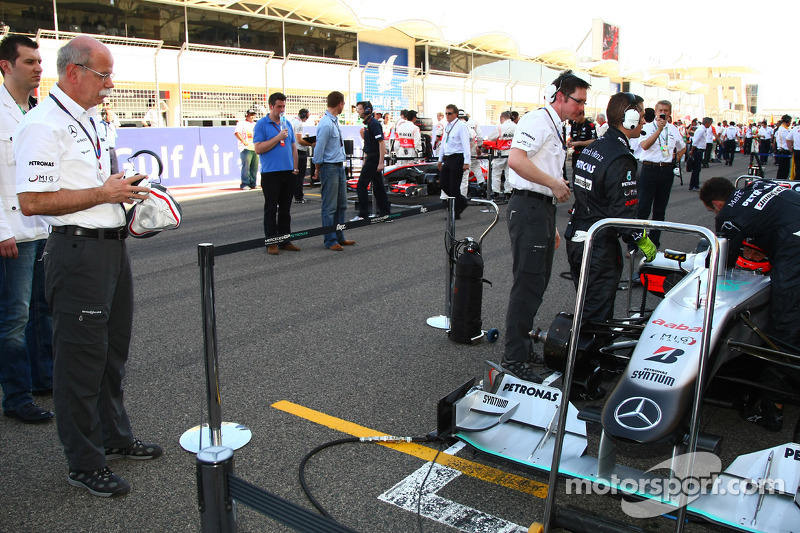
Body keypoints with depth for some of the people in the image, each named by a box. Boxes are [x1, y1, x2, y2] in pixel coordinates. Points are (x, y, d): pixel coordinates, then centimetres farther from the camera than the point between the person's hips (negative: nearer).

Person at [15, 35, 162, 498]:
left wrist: (125, 191, 10)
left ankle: (115, 437, 35)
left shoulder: (90, 119, 16)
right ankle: (85, 463, 15)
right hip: (79, 252, -9)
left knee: (113, 350, 18)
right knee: (81, 358, 1)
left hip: (113, 245, 10)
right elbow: (32, 201, -22)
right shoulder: (43, 125, -14)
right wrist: (103, 192, -19)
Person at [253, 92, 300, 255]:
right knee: (271, 209, 0)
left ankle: (285, 240, 17)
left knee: (286, 208, 10)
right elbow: (258, 148, -12)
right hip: (271, 173, -5)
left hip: (288, 173, 6)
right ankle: (271, 242, 5)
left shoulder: (287, 124, 15)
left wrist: (295, 168, 10)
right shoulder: (261, 124, -3)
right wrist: (278, 138, -14)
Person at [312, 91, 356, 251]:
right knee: (330, 206, -1)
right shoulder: (326, 124, -20)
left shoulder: (334, 121, 10)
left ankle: (339, 237, 25)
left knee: (341, 205, 15)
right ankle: (330, 241, 8)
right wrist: (318, 169, -3)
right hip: (329, 167, -9)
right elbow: (319, 149, -15)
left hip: (339, 167, 10)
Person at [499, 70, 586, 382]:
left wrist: (552, 226, 23)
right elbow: (516, 160, -28)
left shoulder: (557, 129, 21)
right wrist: (555, 183, -19)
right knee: (527, 284, -9)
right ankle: (514, 358, -3)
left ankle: (522, 338, 30)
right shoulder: (538, 121, -10)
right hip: (528, 207, -10)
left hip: (544, 209, 10)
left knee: (538, 282, 16)